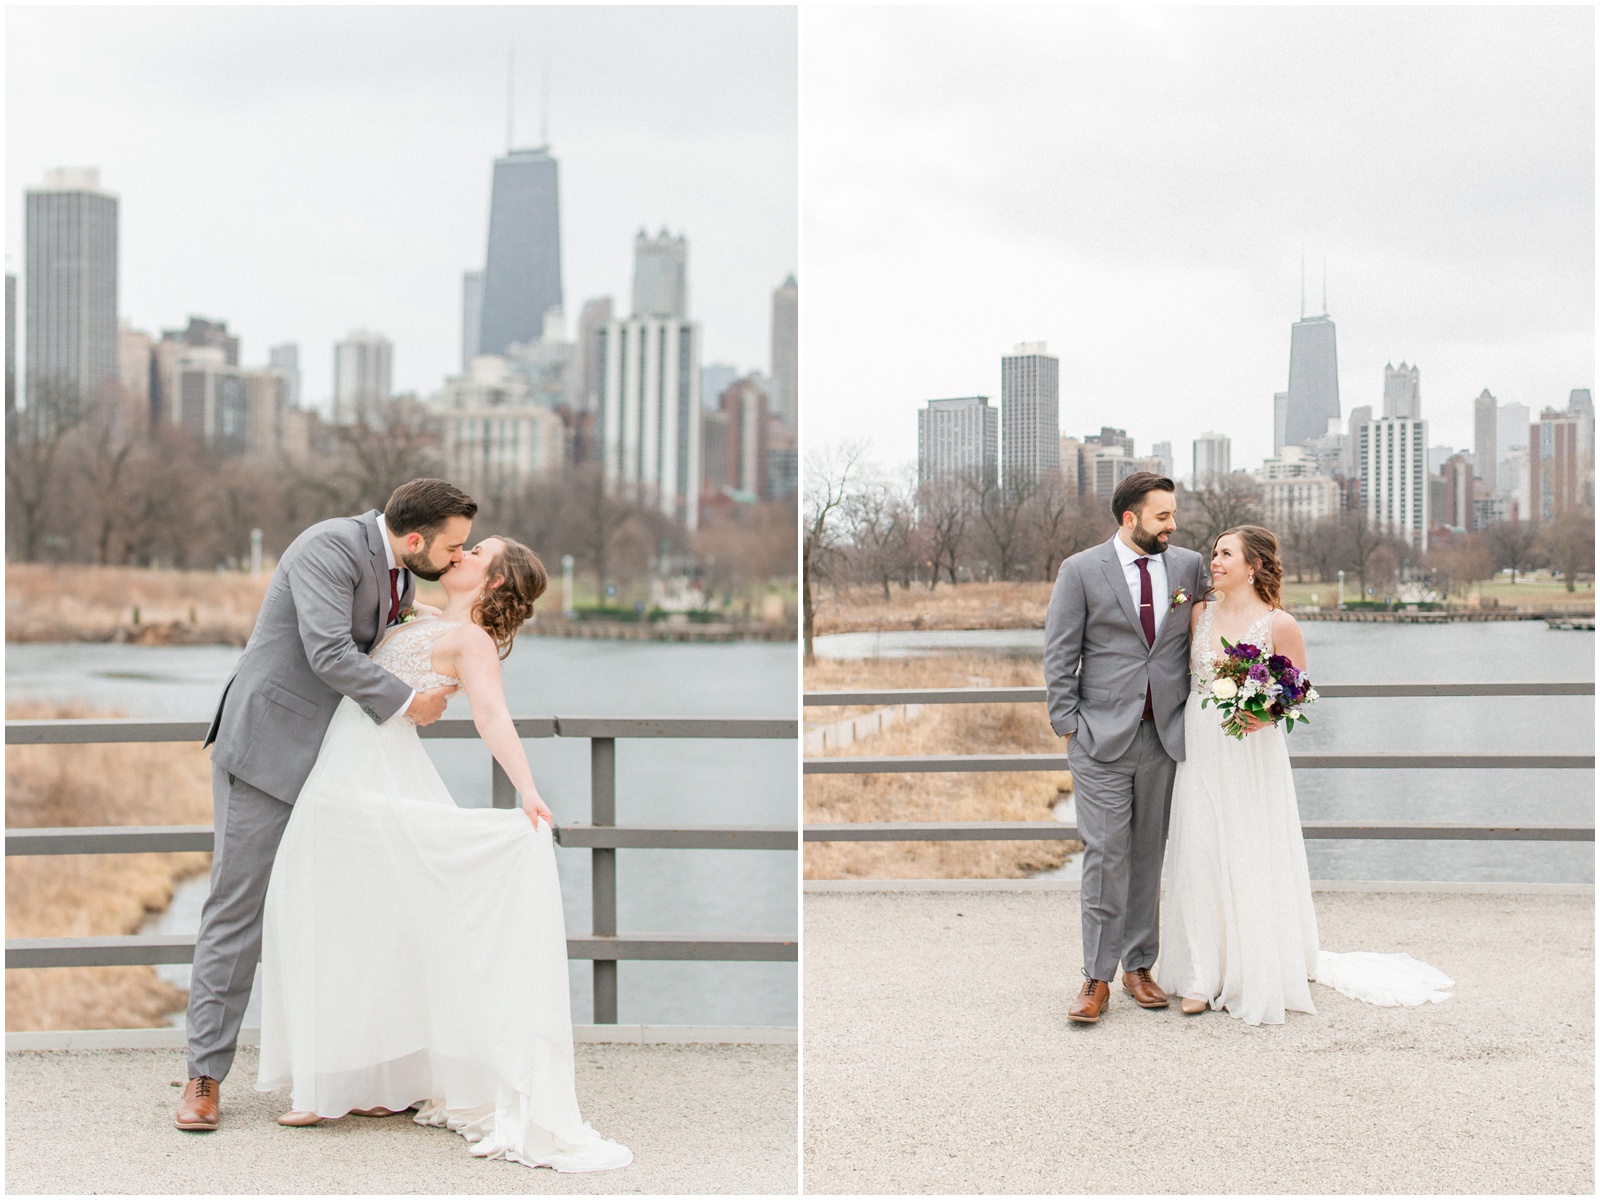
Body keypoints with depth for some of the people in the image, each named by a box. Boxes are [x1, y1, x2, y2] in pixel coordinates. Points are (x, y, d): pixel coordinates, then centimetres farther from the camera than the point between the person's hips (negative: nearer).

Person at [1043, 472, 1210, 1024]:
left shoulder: (1189, 566, 7)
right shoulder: (1081, 570, -2)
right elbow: (1059, 656, 0)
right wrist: (1068, 725, -5)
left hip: (1166, 733, 3)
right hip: (1103, 735, -3)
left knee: (1150, 855, 9)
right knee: (1106, 856, -4)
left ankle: (1139, 966, 20)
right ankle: (1097, 979, 3)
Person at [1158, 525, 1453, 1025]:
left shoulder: (1279, 625, -9)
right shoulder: (1201, 612, 4)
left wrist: (1266, 716, -18)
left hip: (1251, 754, -4)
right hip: (1201, 750, 4)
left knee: (1252, 862, 1)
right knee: (1199, 859, 5)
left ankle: (1257, 978, 14)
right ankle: (1202, 977, 14)